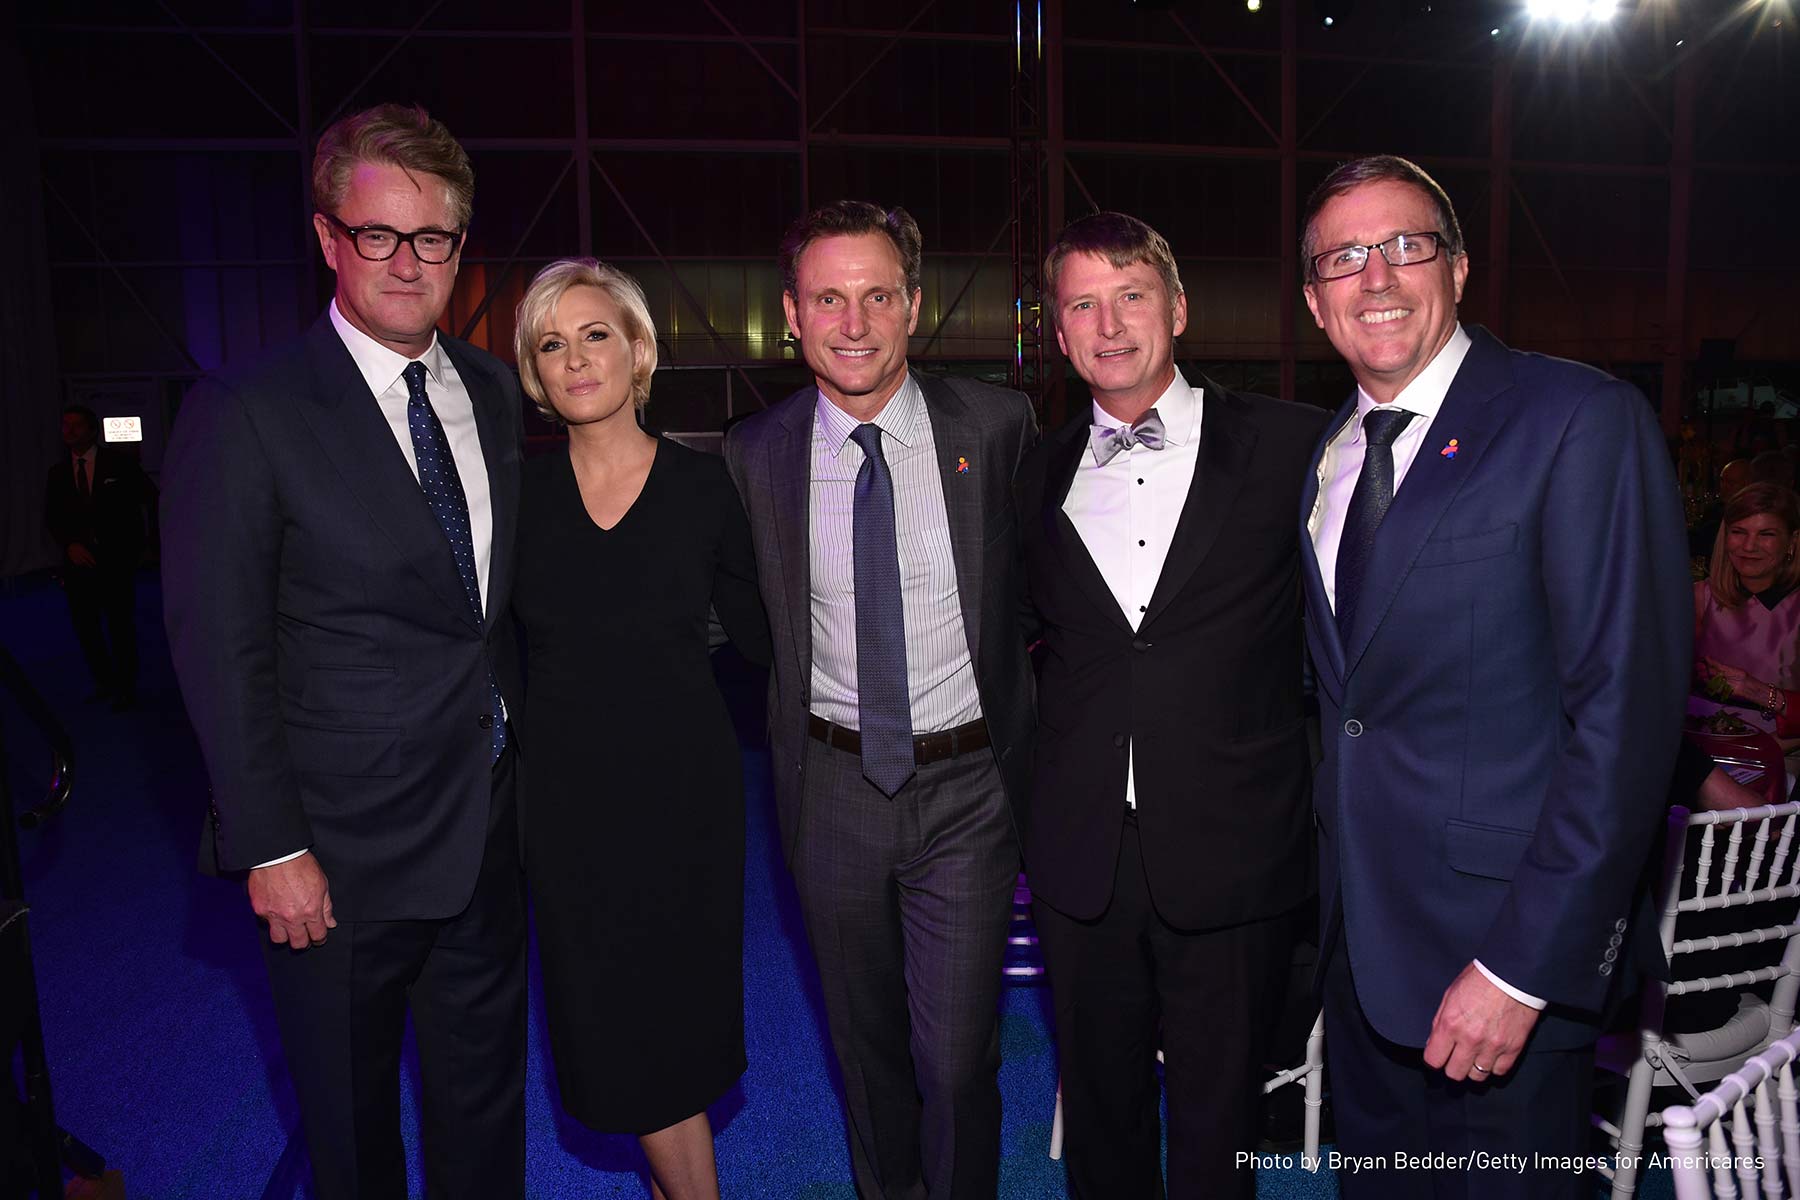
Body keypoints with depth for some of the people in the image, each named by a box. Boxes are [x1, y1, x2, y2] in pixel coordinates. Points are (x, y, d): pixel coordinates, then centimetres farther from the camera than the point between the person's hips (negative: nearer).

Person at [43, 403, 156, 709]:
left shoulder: (120, 462, -4)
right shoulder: (58, 473, 8)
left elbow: (152, 497, 3)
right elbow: (51, 517, 8)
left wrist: (149, 538, 4)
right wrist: (69, 544, -9)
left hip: (116, 559, -4)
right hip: (79, 560, 4)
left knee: (121, 626, 4)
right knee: (85, 626, 8)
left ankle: (125, 689, 17)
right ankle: (104, 682, 25)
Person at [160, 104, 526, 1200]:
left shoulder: (493, 391, 5)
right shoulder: (245, 416, -13)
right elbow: (221, 652, -12)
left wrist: (524, 750, 7)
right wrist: (271, 850, -13)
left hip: (492, 822, 5)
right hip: (348, 851, -4)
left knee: (486, 1092, 22)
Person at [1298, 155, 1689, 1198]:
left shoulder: (1584, 420, -13)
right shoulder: (1324, 456, 8)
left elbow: (1627, 708, -18)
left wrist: (1526, 962, -20)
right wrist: (1327, 877, 8)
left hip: (1517, 944, -6)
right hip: (1358, 929, 6)